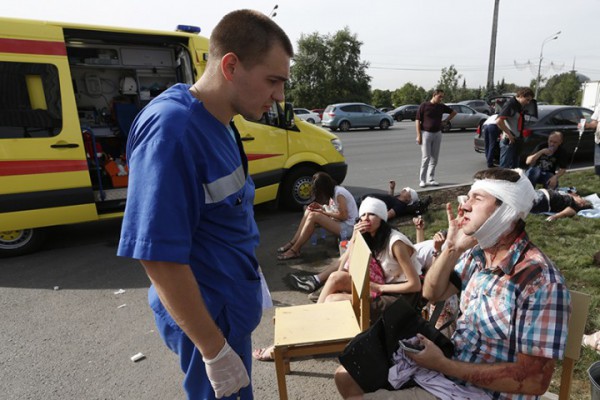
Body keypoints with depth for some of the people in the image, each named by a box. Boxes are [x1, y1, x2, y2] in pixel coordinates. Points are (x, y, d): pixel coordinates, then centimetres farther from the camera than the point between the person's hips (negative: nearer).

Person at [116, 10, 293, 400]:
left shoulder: (219, 124, 1)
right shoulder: (171, 130, -28)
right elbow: (159, 257, -28)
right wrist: (215, 351, -20)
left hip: (232, 306, 8)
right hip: (208, 317, -8)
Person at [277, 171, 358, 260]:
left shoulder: (339, 193, -19)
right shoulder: (333, 191, 8)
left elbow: (344, 216, -20)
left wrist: (323, 212, -14)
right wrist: (320, 207, -3)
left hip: (347, 227, -9)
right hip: (338, 222, 9)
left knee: (313, 216, -24)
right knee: (309, 211, -3)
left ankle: (295, 250, -20)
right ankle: (293, 242, -7)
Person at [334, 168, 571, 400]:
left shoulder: (541, 281, -26)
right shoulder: (479, 253, -3)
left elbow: (535, 380, -24)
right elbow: (432, 293, 7)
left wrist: (442, 365, -24)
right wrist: (451, 249, -11)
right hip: (449, 362, 7)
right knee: (347, 376, 9)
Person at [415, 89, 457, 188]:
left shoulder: (441, 106, 8)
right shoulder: (424, 106, -4)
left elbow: (453, 112, 25)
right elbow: (418, 120, -6)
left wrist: (445, 121, 13)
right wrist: (419, 135, -12)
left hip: (437, 134, 5)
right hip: (426, 133, -5)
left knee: (434, 158, 5)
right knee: (426, 157, -8)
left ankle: (431, 179, 13)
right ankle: (422, 180, -1)